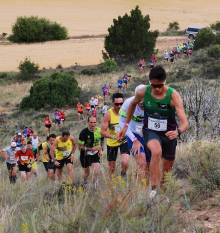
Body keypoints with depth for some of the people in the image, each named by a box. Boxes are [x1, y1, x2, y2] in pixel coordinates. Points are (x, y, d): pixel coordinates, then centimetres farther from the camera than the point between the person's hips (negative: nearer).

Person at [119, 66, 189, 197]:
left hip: (169, 133, 1)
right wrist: (126, 125, 12)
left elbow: (185, 123, -32)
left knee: (167, 168, 13)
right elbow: (133, 104, 9)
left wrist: (178, 131, -54)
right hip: (150, 131, 0)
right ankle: (154, 189, -28)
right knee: (157, 152, -34)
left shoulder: (174, 96, -25)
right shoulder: (143, 93, -17)